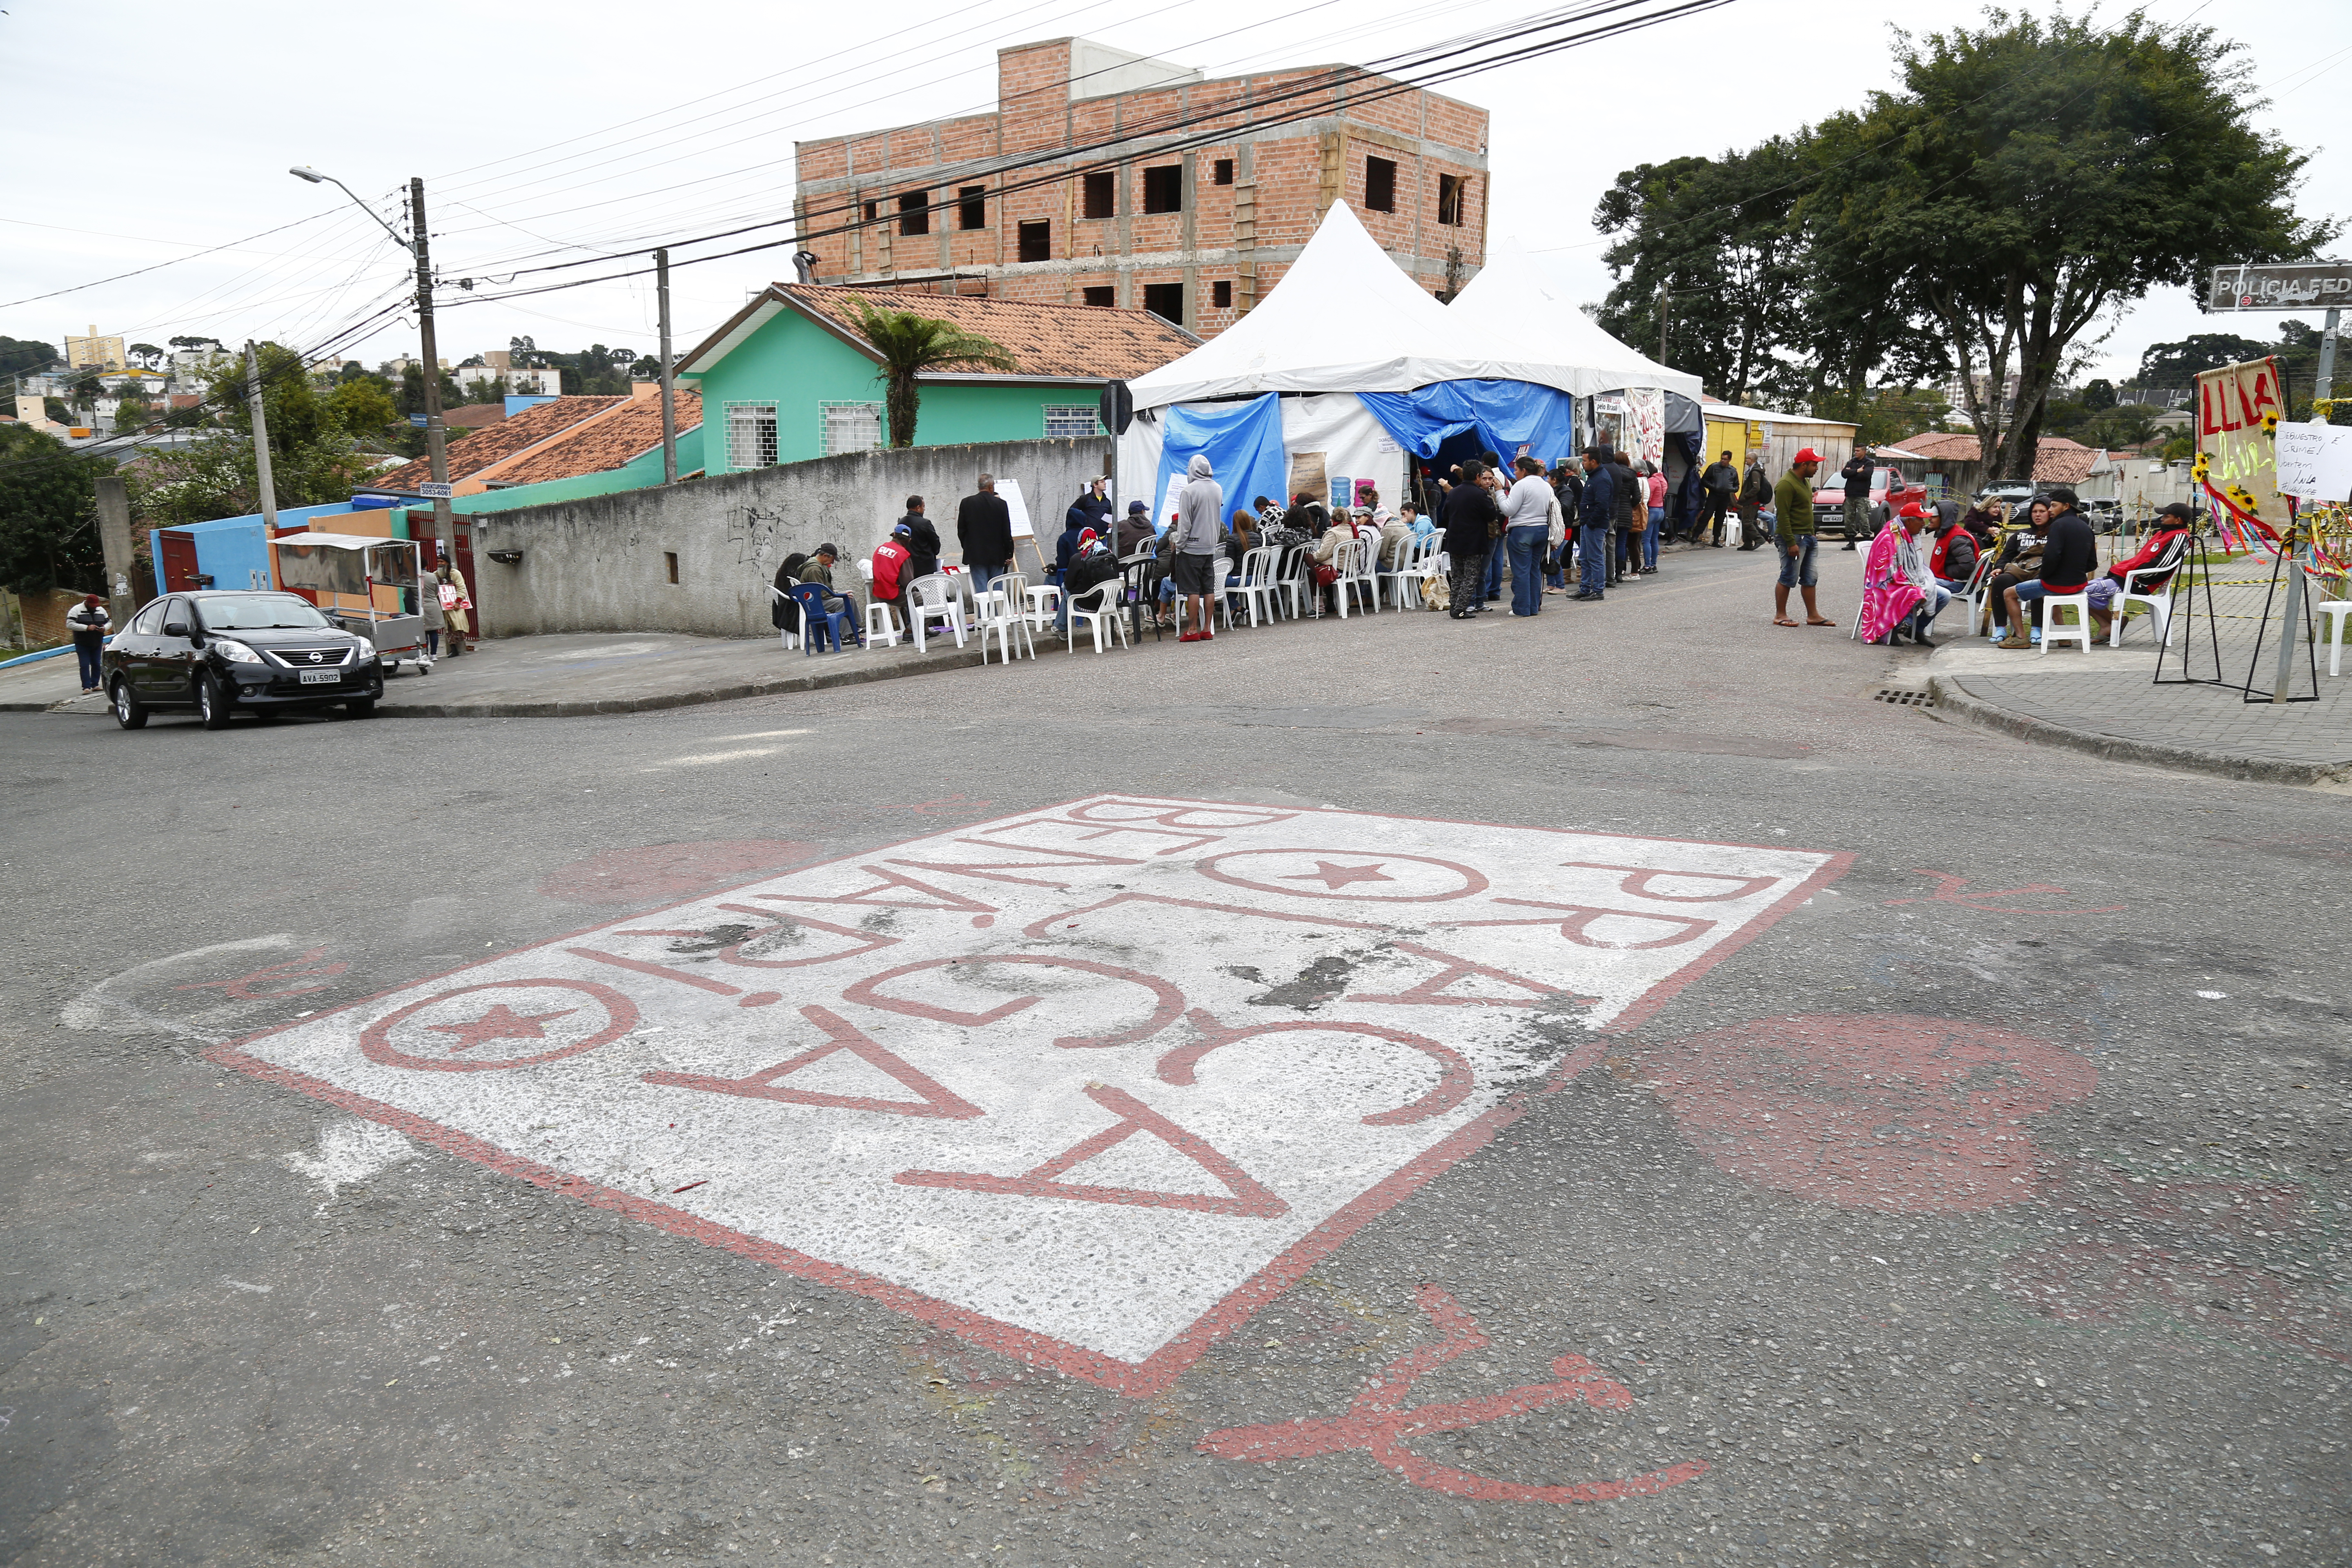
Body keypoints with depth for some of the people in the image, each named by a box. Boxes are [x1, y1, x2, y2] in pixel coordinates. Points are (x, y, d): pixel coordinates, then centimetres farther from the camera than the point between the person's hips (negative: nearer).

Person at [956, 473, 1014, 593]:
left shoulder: (967, 503, -2)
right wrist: (1009, 554, 7)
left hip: (976, 555, 0)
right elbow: (1007, 532, -2)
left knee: (981, 590, -2)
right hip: (997, 556, 0)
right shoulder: (1001, 504, -4)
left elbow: (961, 530, 3)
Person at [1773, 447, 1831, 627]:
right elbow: (1783, 516, -20)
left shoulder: (1805, 481, 16)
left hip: (1807, 537, 10)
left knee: (1810, 579, 10)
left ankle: (1813, 615, 15)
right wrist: (1791, 543, -23)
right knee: (1789, 578, -6)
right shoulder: (1786, 484, -16)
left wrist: (1811, 534, 19)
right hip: (1793, 537, -10)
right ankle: (1780, 615, 2)